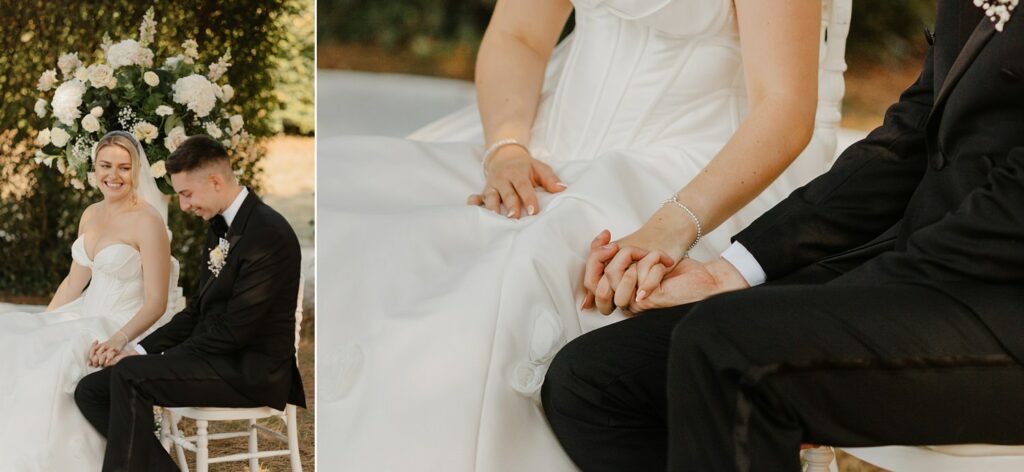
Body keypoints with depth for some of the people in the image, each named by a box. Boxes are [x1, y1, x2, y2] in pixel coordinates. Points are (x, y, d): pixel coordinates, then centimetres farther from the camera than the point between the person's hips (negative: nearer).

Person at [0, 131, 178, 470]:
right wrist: (41, 323, 6)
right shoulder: (91, 215, 11)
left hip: (127, 327, -8)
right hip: (87, 316, 8)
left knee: (58, 361, -32)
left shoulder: (147, 222, -12)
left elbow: (156, 302, -14)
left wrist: (119, 340, -29)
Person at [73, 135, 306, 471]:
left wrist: (153, 359, -14)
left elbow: (235, 329, -20)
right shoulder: (222, 226, 13)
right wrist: (141, 350, 2)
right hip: (220, 357, 10)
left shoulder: (268, 233, -17)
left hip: (250, 371, -10)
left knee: (129, 376, -26)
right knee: (91, 390, -1)